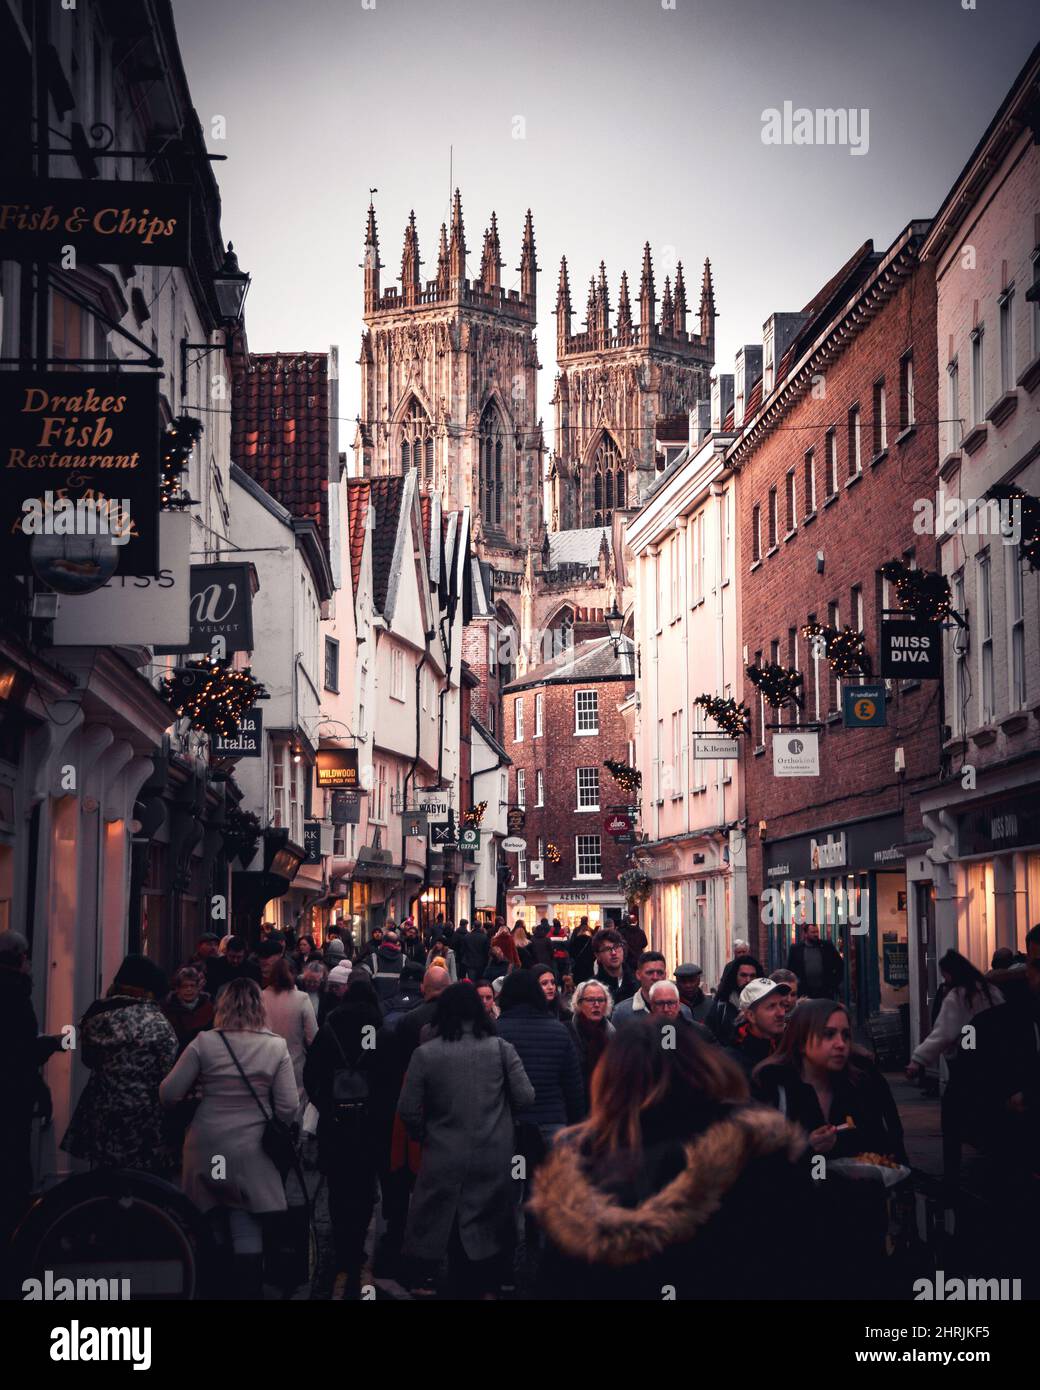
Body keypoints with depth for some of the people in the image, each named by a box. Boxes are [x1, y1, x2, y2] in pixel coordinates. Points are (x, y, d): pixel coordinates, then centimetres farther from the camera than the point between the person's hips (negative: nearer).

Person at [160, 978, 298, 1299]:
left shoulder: (203, 1043, -6)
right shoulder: (276, 1047, -5)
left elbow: (168, 1094, -4)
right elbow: (289, 1107, -6)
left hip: (206, 1152, 1)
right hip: (251, 1155, -1)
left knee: (214, 1234, 13)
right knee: (248, 1236, 0)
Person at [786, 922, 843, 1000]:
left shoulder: (827, 946, 5)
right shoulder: (795, 949, 3)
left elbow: (840, 965, 10)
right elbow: (790, 969, 7)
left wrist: (836, 982, 3)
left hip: (826, 991, 1)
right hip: (805, 993, -1)